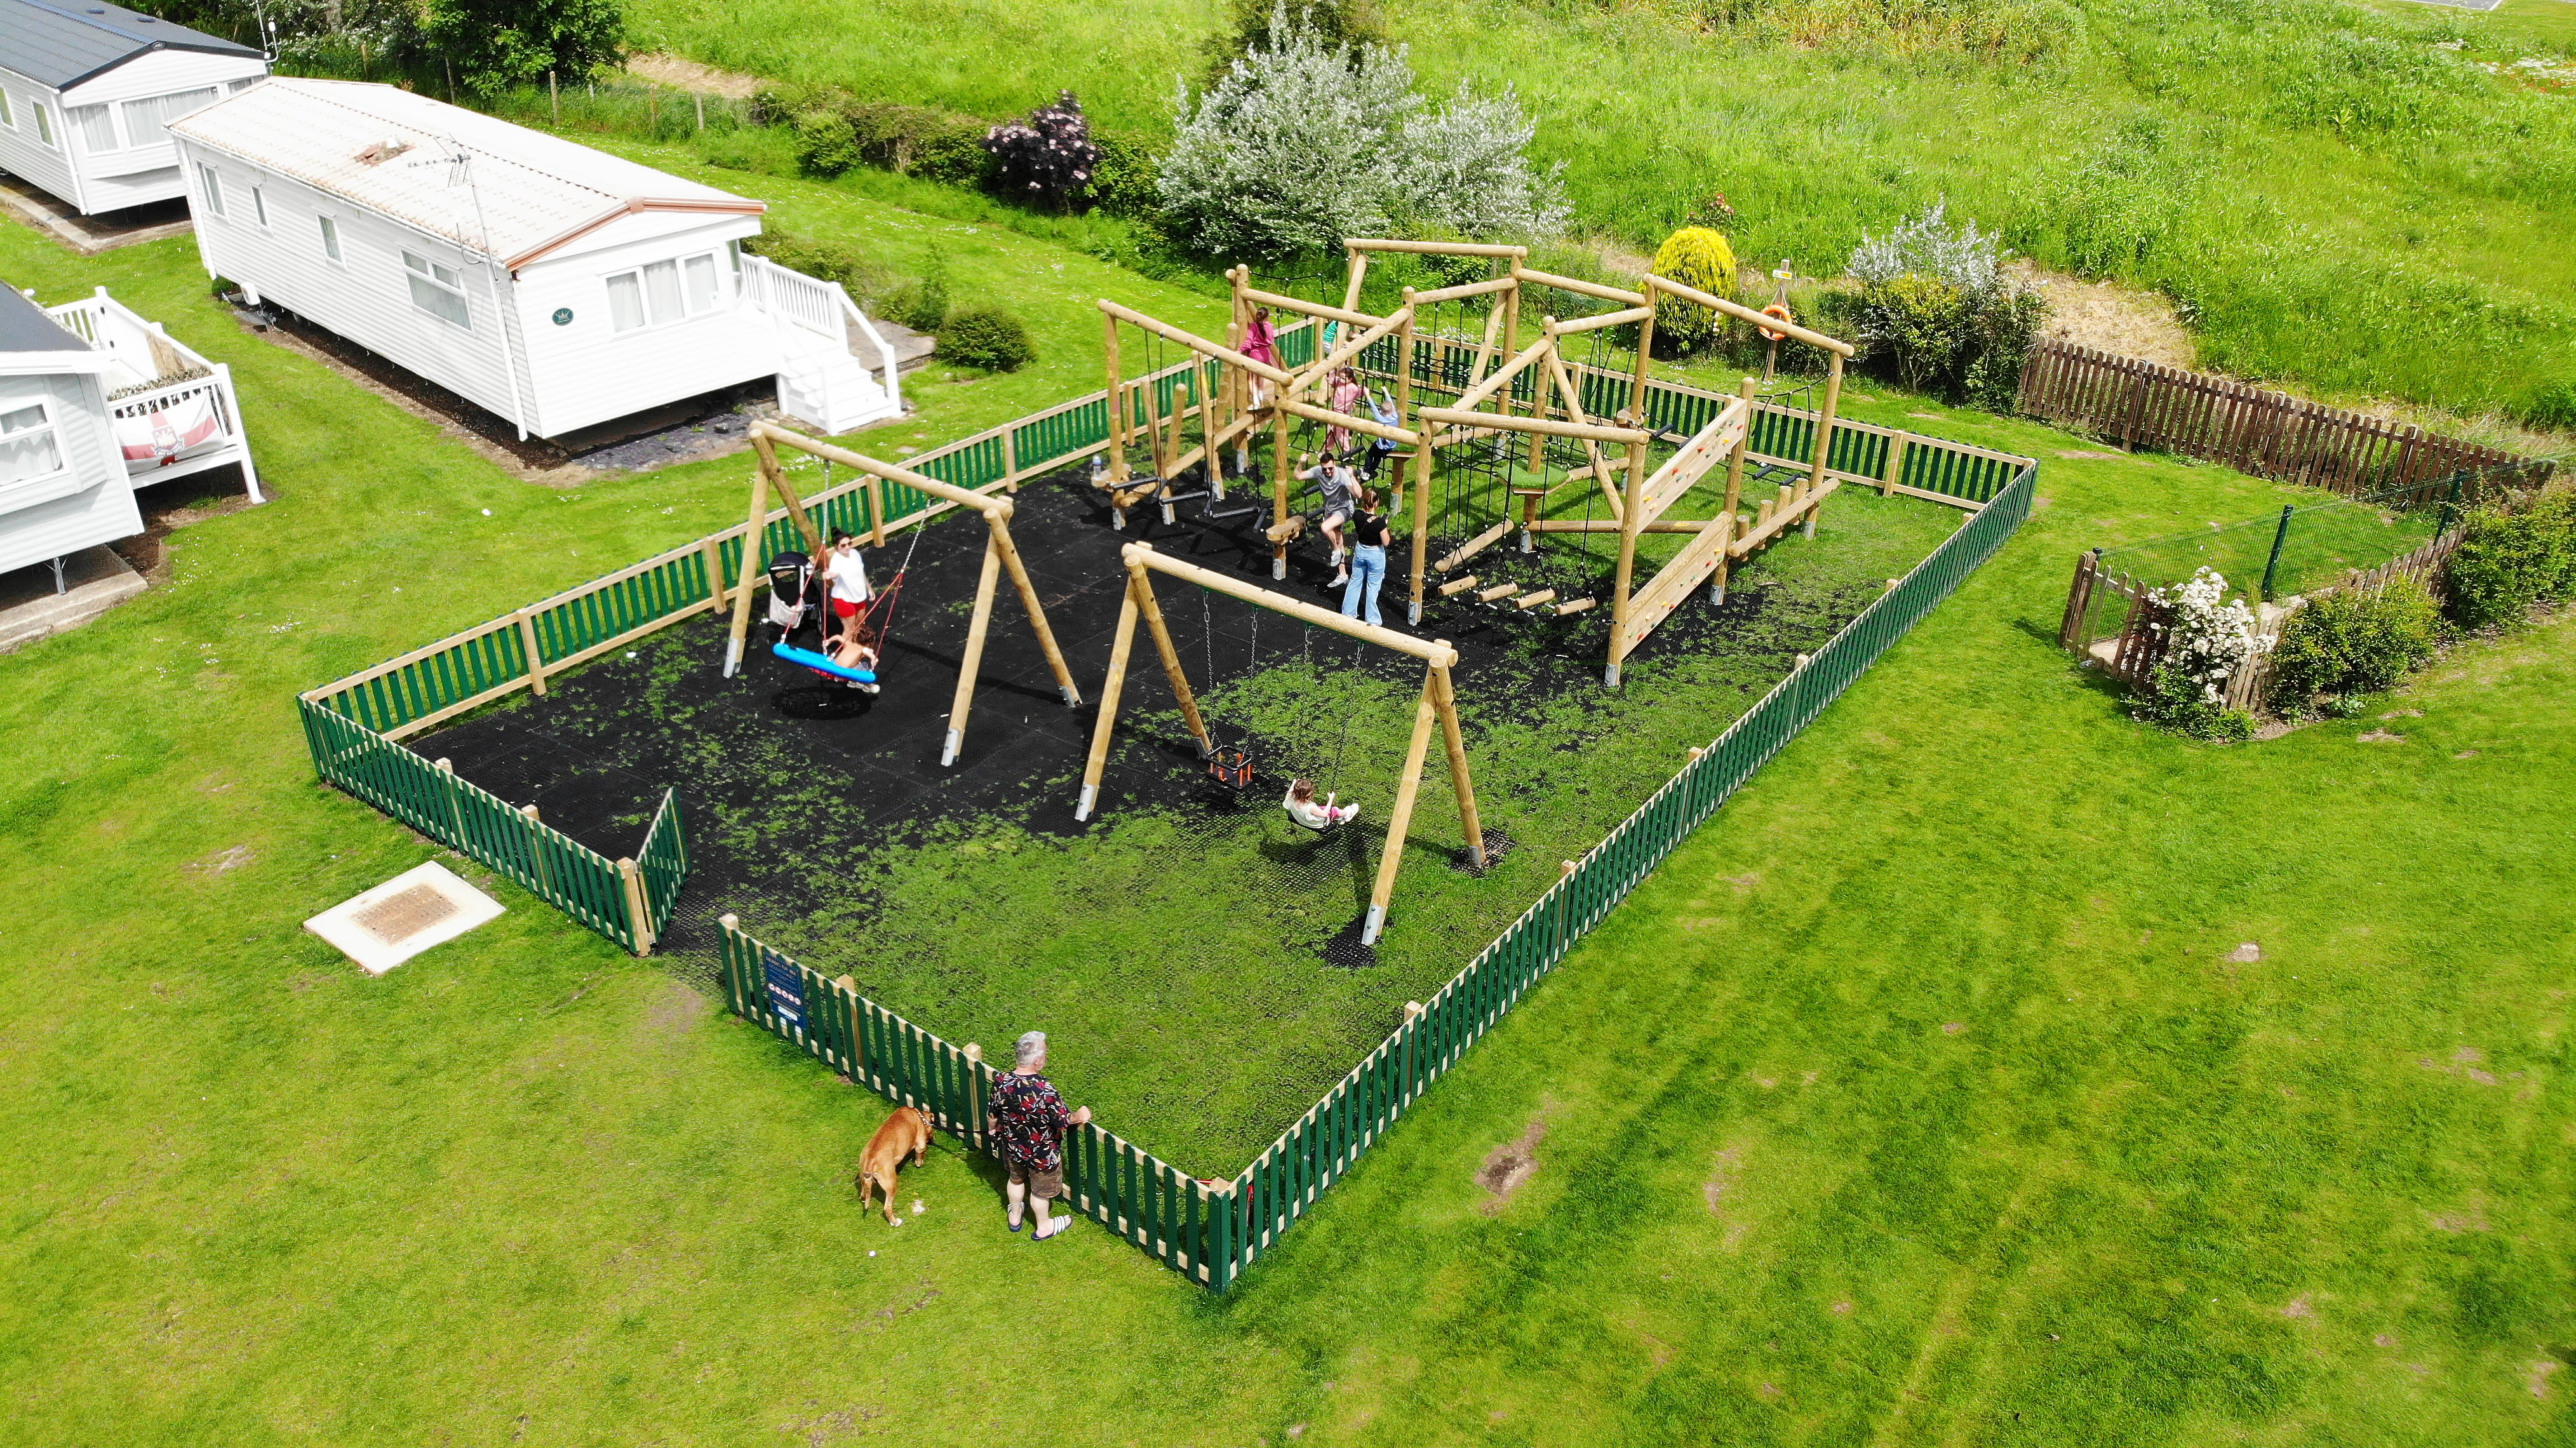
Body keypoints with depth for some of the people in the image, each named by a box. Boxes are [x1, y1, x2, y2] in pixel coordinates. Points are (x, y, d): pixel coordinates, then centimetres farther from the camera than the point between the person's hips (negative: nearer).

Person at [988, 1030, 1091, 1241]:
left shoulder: (1001, 1081, -22)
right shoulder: (1044, 1090, -38)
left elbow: (991, 1114, -6)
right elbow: (1063, 1121, -27)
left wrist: (994, 1130, 17)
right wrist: (1080, 1116, -5)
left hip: (1012, 1147, 4)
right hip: (1042, 1152, -4)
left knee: (1016, 1179, 32)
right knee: (1041, 1190, 21)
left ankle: (1015, 1216, 55)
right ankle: (1044, 1227, 45)